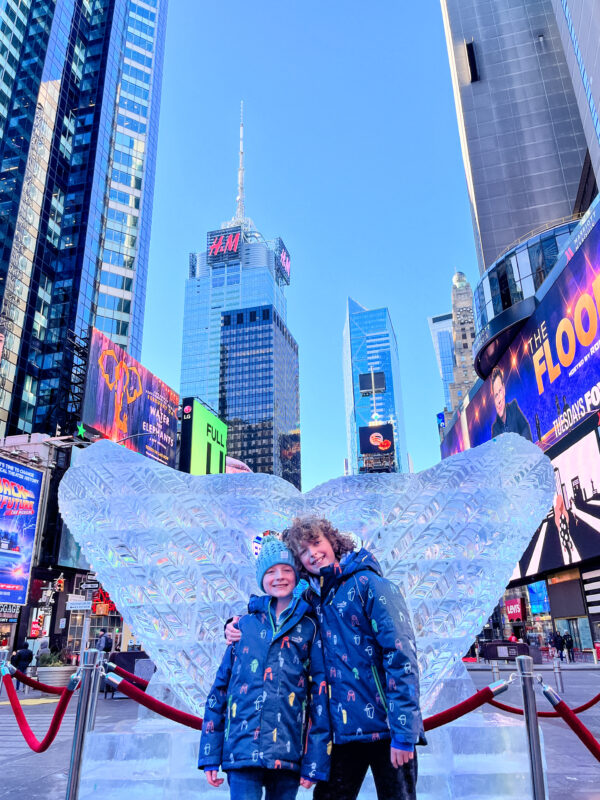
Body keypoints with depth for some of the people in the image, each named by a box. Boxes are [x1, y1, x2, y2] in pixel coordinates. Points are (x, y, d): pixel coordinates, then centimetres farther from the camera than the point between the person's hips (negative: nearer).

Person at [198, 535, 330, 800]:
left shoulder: (309, 627, 4)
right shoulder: (244, 624, 8)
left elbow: (320, 693, 1)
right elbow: (220, 687, 9)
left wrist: (315, 762, -3)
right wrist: (210, 755, 5)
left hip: (288, 753, 0)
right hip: (242, 747, 0)